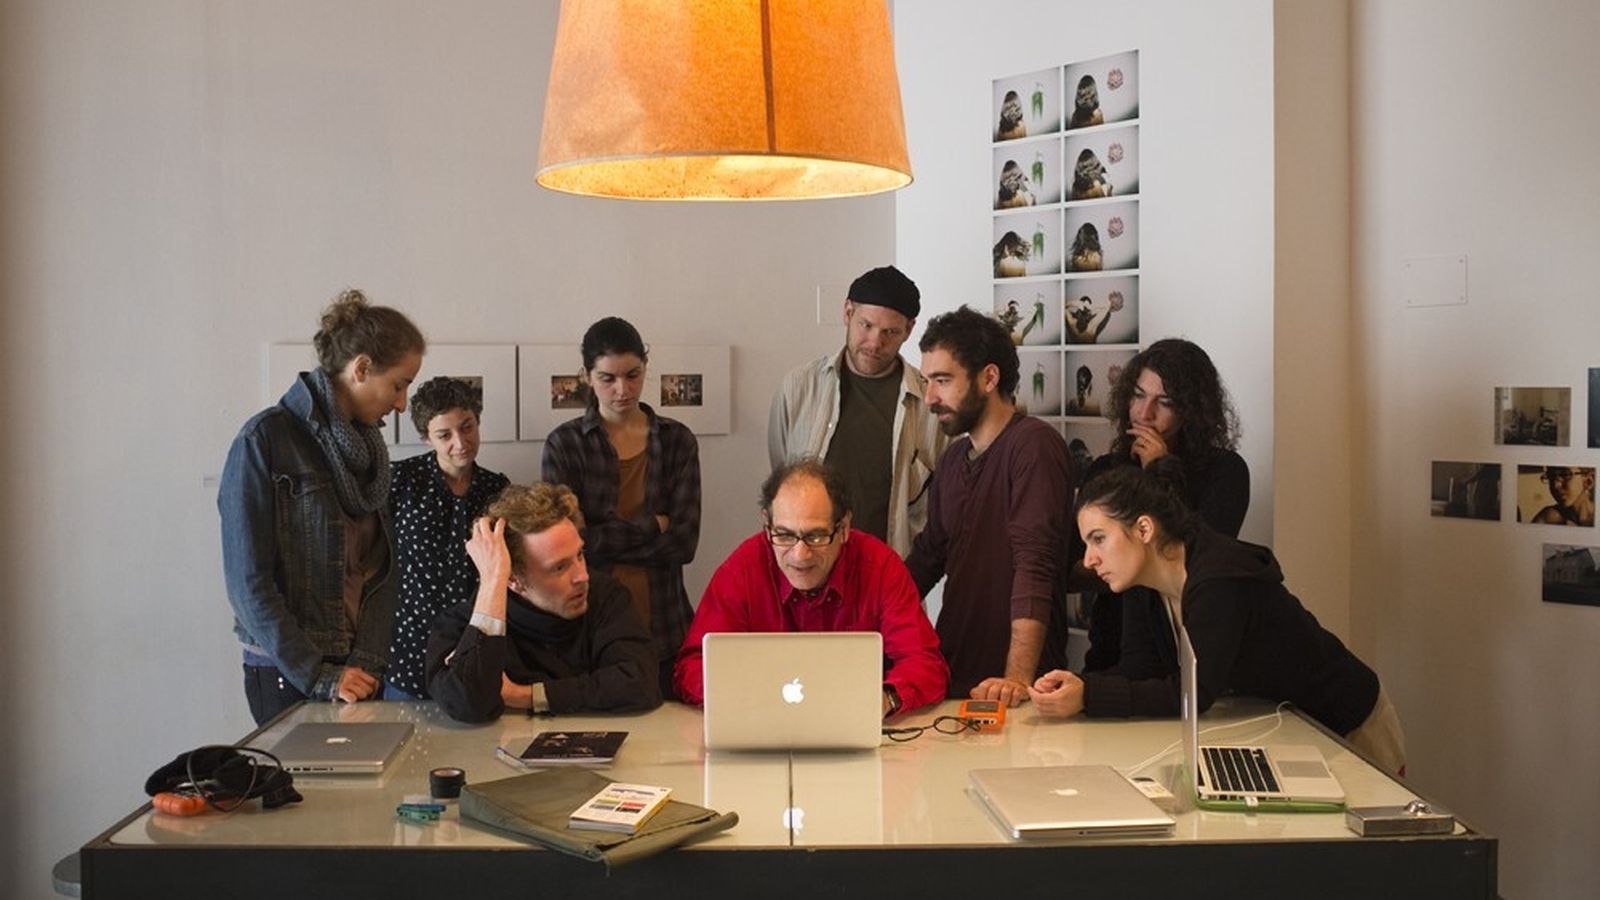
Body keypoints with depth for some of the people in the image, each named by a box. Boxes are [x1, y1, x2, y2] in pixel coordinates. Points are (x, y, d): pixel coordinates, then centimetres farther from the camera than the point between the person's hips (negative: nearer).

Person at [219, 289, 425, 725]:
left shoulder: (367, 447, 9)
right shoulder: (265, 440, -12)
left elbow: (383, 572, 6)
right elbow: (249, 582, -15)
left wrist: (368, 661, -8)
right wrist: (319, 676, -17)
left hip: (357, 671, 6)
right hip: (287, 675, -6)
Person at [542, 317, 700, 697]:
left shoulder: (677, 440, 5)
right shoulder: (565, 445, 1)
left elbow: (685, 542, -4)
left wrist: (605, 541, -9)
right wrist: (651, 527, -7)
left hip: (663, 630, 2)